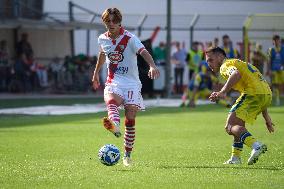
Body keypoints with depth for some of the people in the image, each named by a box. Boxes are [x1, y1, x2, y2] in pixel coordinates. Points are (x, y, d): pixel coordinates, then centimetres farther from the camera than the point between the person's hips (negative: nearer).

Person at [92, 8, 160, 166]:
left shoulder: (130, 38, -10)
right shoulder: (103, 39, 7)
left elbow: (144, 52, -27)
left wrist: (152, 66, -46)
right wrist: (96, 72, 39)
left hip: (131, 83, -2)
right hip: (114, 82, 2)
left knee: (130, 119, -7)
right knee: (111, 101, -33)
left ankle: (128, 154, 7)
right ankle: (114, 126, -66)